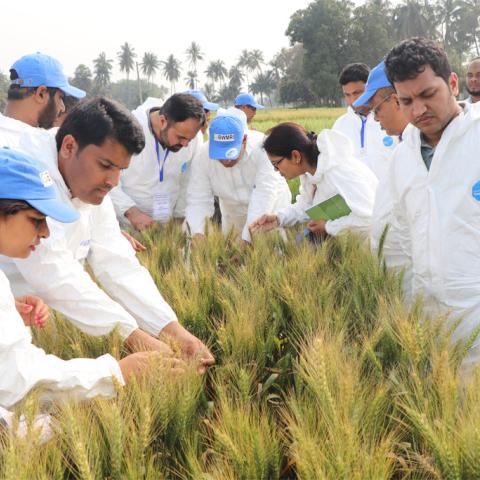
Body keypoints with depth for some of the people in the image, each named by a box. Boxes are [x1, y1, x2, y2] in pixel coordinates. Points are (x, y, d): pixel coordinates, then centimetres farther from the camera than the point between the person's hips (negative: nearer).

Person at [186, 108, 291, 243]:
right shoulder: (203, 158, -21)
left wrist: (246, 240, -45)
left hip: (271, 213, -2)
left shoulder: (263, 150, -32)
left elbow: (263, 198, -37)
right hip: (234, 220, 2)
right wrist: (197, 234, -42)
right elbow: (198, 200, -22)